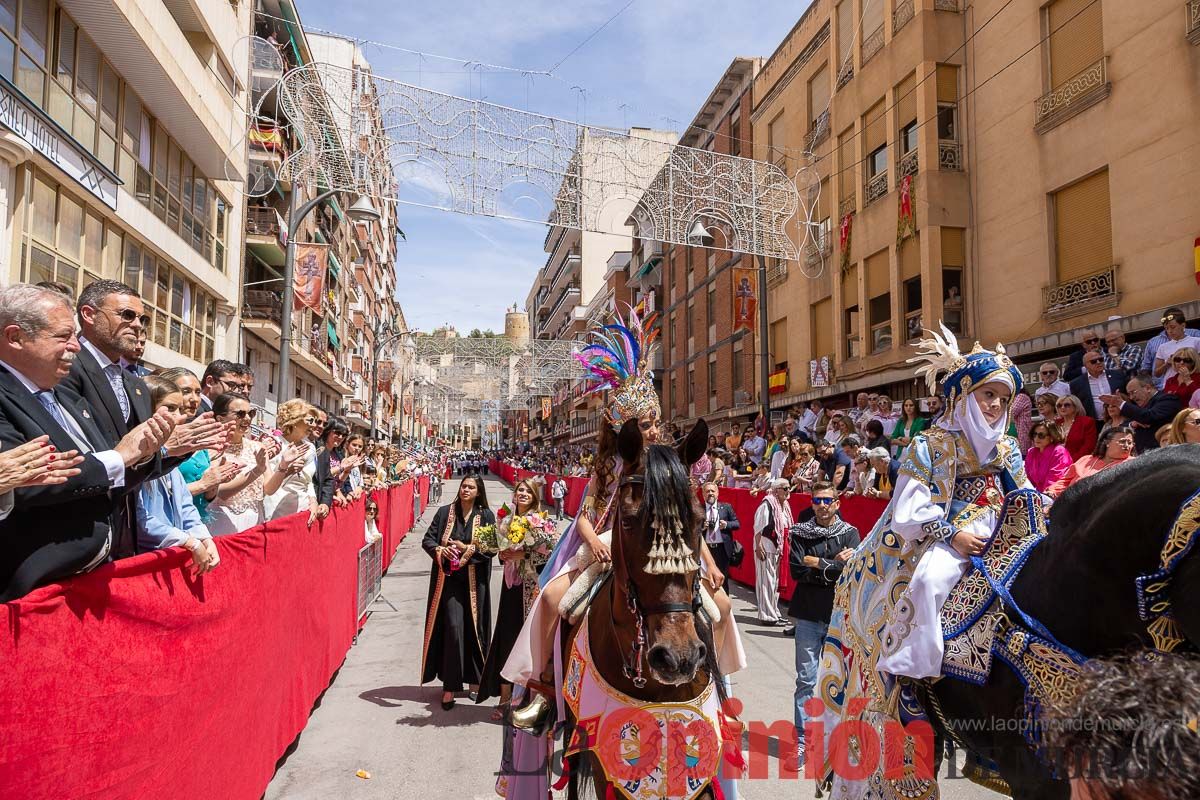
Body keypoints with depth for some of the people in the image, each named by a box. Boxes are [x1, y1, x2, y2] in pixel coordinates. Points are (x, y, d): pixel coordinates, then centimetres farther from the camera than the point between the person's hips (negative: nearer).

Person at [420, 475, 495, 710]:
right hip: (449, 577, 0)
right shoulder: (445, 512, 4)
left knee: (474, 627, 7)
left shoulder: (486, 515, 2)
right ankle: (450, 685, 3)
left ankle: (474, 677, 28)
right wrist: (439, 549, -16)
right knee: (453, 627, -8)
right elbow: (427, 539, 4)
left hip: (475, 579, 1)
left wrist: (468, 548, -16)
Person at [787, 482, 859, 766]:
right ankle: (802, 740, 11)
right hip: (808, 614, 0)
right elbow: (796, 571, -10)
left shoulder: (850, 533, 2)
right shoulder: (801, 533, 1)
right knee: (806, 679, 3)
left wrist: (817, 564, -16)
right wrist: (834, 565, -13)